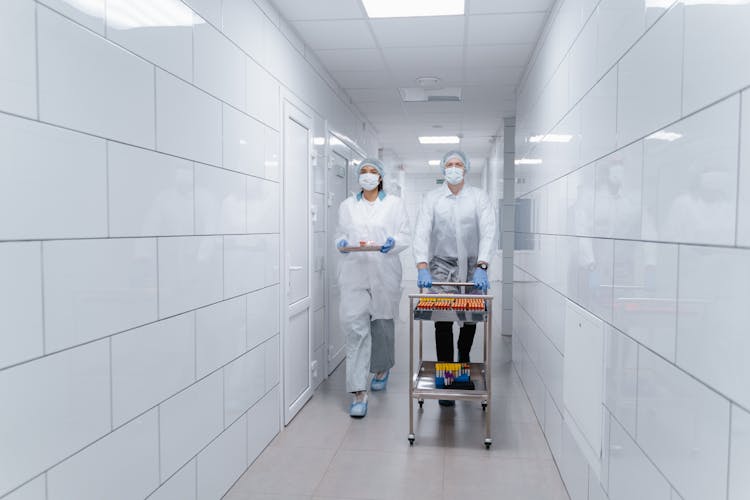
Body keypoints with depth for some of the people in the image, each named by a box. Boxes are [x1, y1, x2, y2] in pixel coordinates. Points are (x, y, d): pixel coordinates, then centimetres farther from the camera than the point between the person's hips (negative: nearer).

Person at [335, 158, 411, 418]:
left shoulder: (394, 203, 7)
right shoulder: (347, 205, 11)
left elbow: (405, 236, 4)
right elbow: (340, 234, 14)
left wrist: (393, 242, -18)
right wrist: (342, 243, -9)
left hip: (385, 273, 0)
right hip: (354, 273, 0)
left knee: (382, 324, 13)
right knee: (355, 326, -10)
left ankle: (382, 369, 42)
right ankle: (359, 392, -6)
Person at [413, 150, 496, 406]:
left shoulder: (478, 197, -1)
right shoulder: (432, 198, -1)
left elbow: (488, 232, -12)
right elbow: (422, 232, -11)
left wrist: (482, 267, -25)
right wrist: (422, 267, -25)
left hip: (472, 265, 1)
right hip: (442, 264, -1)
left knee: (471, 318, 10)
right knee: (443, 321, -8)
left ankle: (463, 359, 39)